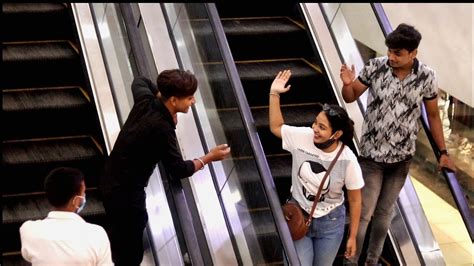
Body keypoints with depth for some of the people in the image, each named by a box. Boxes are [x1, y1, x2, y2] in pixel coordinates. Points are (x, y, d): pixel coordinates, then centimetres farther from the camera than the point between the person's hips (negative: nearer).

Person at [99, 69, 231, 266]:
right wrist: (208, 158, -8)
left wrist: (159, 94, 10)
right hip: (125, 191, -10)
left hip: (112, 181, 10)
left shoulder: (146, 100, -5)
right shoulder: (161, 129, -28)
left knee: (120, 233, 28)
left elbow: (139, 81, 21)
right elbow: (178, 170, -19)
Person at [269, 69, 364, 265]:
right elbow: (276, 127, 2)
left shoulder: (347, 161, -21)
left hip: (330, 223, -1)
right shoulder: (302, 137, -17)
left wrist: (352, 236, -2)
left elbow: (355, 200, -9)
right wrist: (274, 94, -7)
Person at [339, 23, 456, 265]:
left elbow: (433, 115, 2)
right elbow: (350, 97, -3)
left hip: (401, 156, 2)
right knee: (363, 213, -1)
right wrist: (347, 84, -26)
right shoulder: (375, 67, -14)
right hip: (371, 154, -2)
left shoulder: (426, 77, -10)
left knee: (384, 212, 15)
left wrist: (443, 152, 4)